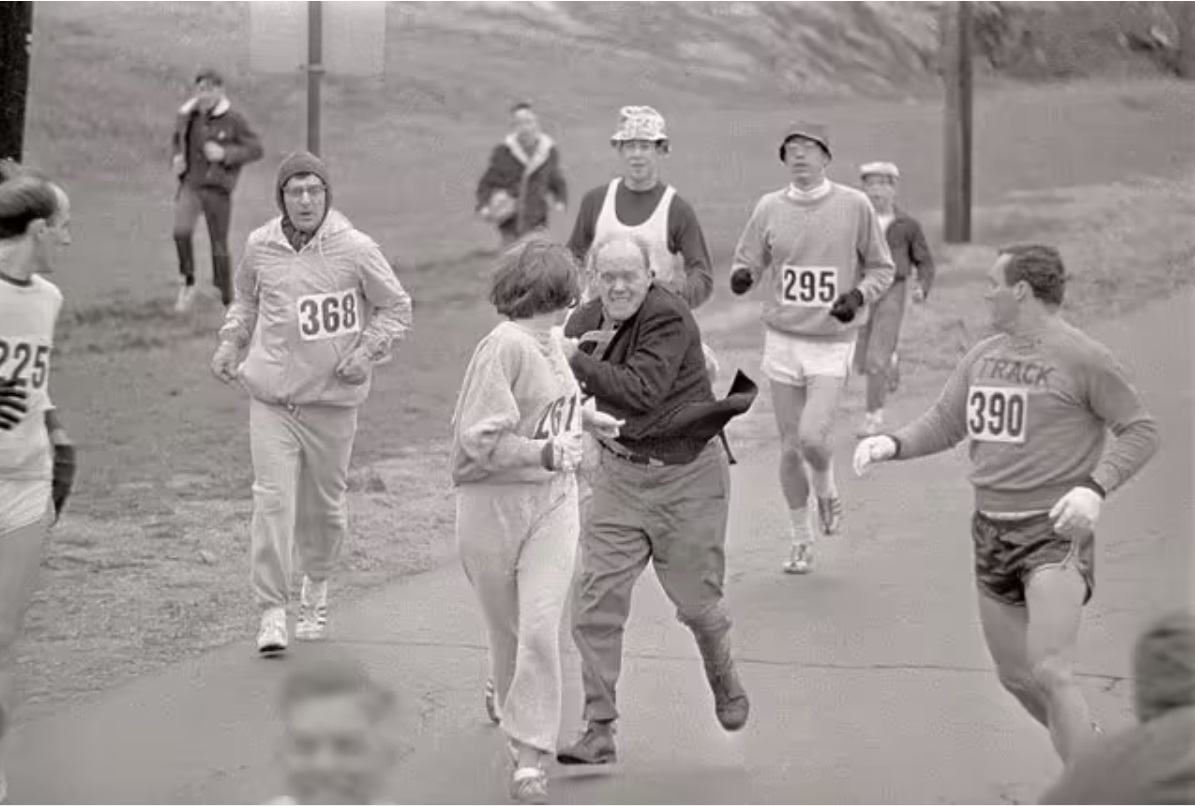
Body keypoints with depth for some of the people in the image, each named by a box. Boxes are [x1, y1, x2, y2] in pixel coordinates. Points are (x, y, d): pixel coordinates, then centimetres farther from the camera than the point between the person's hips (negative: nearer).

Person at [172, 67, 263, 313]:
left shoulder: (233, 120, -8)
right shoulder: (190, 116, 4)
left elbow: (256, 149, -7)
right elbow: (178, 141, 21)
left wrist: (225, 154, -19)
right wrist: (177, 158, 0)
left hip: (217, 189, -2)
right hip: (190, 184, 2)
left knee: (219, 247, 3)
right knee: (181, 231, -23)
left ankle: (228, 302, 18)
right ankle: (188, 283, -2)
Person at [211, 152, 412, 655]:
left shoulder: (355, 249, -7)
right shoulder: (260, 247, 0)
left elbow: (396, 309, 4)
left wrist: (367, 353, -9)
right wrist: (231, 341, 7)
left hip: (332, 399, 0)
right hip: (271, 395, 1)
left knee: (324, 504, 12)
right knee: (273, 500, -11)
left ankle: (316, 587, 39)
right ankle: (271, 613, -7)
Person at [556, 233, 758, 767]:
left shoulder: (669, 317, -18)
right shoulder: (585, 321, 3)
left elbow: (642, 390, -29)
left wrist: (577, 360, -26)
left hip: (688, 473, -5)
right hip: (619, 475, 5)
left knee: (696, 600, 9)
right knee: (595, 602, -7)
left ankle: (725, 683, 42)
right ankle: (599, 731, -3)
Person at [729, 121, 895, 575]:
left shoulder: (854, 206, -2)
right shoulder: (769, 208, 3)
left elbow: (882, 269, 5)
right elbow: (746, 263, 8)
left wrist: (859, 296, -13)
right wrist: (741, 277, -16)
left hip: (832, 342, -2)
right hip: (782, 339, 2)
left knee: (813, 438, -18)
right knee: (790, 447, 4)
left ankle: (826, 489, 16)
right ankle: (802, 540, 21)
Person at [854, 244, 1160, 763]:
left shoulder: (1082, 358, -9)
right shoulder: (984, 357, 12)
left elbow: (1141, 432, -7)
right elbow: (942, 424, 13)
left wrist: (1094, 488, -21)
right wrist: (891, 444, -7)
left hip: (1056, 532, -8)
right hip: (992, 532, 8)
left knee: (1050, 673, -19)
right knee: (1015, 676, 14)